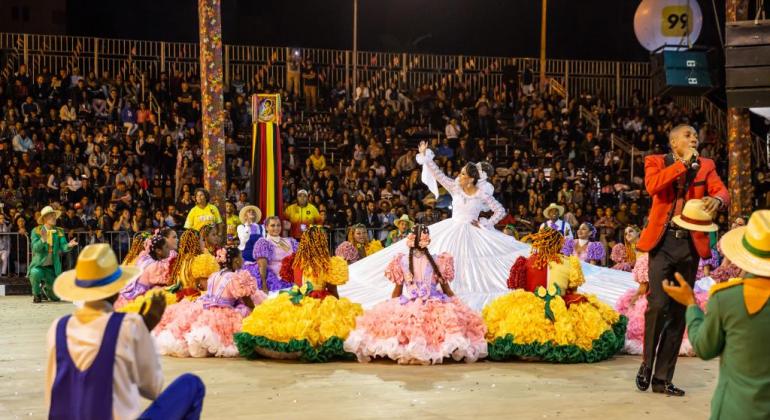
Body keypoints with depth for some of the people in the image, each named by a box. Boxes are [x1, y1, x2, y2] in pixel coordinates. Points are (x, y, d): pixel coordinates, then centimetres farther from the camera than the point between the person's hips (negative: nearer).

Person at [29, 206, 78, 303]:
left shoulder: (59, 232, 1)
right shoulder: (36, 231, -6)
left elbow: (63, 247, -11)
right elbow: (35, 248, -18)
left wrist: (69, 245, -34)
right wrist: (43, 240, -38)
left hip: (52, 268, 3)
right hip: (38, 265, -3)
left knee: (56, 297, 0)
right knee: (35, 273, -38)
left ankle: (45, 288, 37)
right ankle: (36, 294, -7)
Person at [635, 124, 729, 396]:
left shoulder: (706, 165, 12)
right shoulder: (656, 162, 5)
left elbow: (722, 191, -2)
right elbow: (652, 185, -15)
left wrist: (716, 199, -25)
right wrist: (684, 162, -12)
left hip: (691, 244, 3)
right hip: (663, 241, -3)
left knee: (679, 311, 4)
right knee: (658, 304, -16)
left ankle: (663, 378, 11)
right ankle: (647, 363, 5)